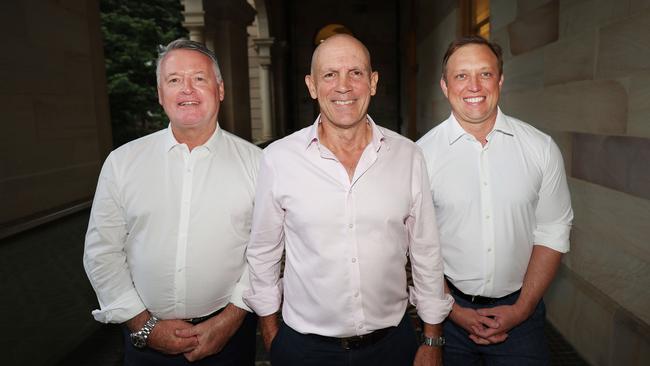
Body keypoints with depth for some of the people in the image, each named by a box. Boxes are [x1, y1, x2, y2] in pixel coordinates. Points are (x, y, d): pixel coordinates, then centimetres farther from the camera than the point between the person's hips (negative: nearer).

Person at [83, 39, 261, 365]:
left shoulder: (254, 161, -5)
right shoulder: (122, 162, -1)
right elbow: (102, 252, 0)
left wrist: (231, 318, -10)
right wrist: (144, 324, -5)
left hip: (230, 331, -1)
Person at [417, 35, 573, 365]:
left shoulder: (541, 148, -4)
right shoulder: (423, 153, -9)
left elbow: (553, 232, -1)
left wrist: (522, 309, -6)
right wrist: (453, 310, -7)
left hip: (518, 307, 1)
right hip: (448, 310, 0)